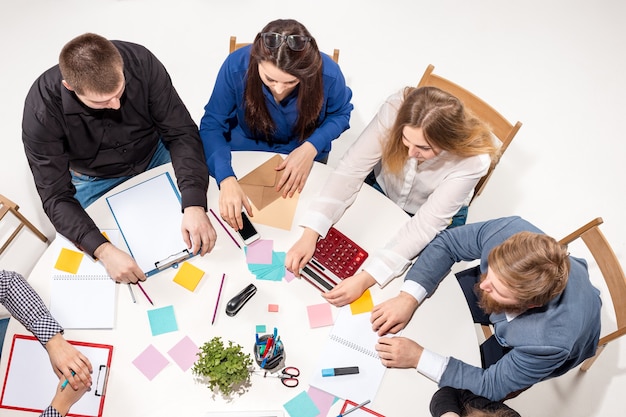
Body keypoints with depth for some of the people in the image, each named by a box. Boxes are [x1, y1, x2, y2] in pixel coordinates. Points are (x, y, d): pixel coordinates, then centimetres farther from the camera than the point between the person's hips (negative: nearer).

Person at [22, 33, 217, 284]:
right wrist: (103, 250, -44)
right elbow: (55, 196, -27)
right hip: (97, 180, -1)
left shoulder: (140, 62, -29)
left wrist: (194, 206, -39)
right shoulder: (42, 109, -31)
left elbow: (181, 133, -24)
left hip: (155, 157, 2)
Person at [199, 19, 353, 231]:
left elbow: (340, 114, -8)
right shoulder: (236, 65, -30)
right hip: (246, 151, 0)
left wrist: (311, 147, -26)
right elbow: (212, 125, -22)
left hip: (305, 155, 0)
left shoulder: (328, 73, -29)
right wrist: (226, 179, -38)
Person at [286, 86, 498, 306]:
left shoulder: (473, 160, -35)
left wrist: (366, 279, -40)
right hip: (382, 188, 2)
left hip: (439, 217, -1)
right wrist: (310, 235, -37)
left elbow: (425, 226, -32)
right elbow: (352, 168, -29)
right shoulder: (395, 108, -33)